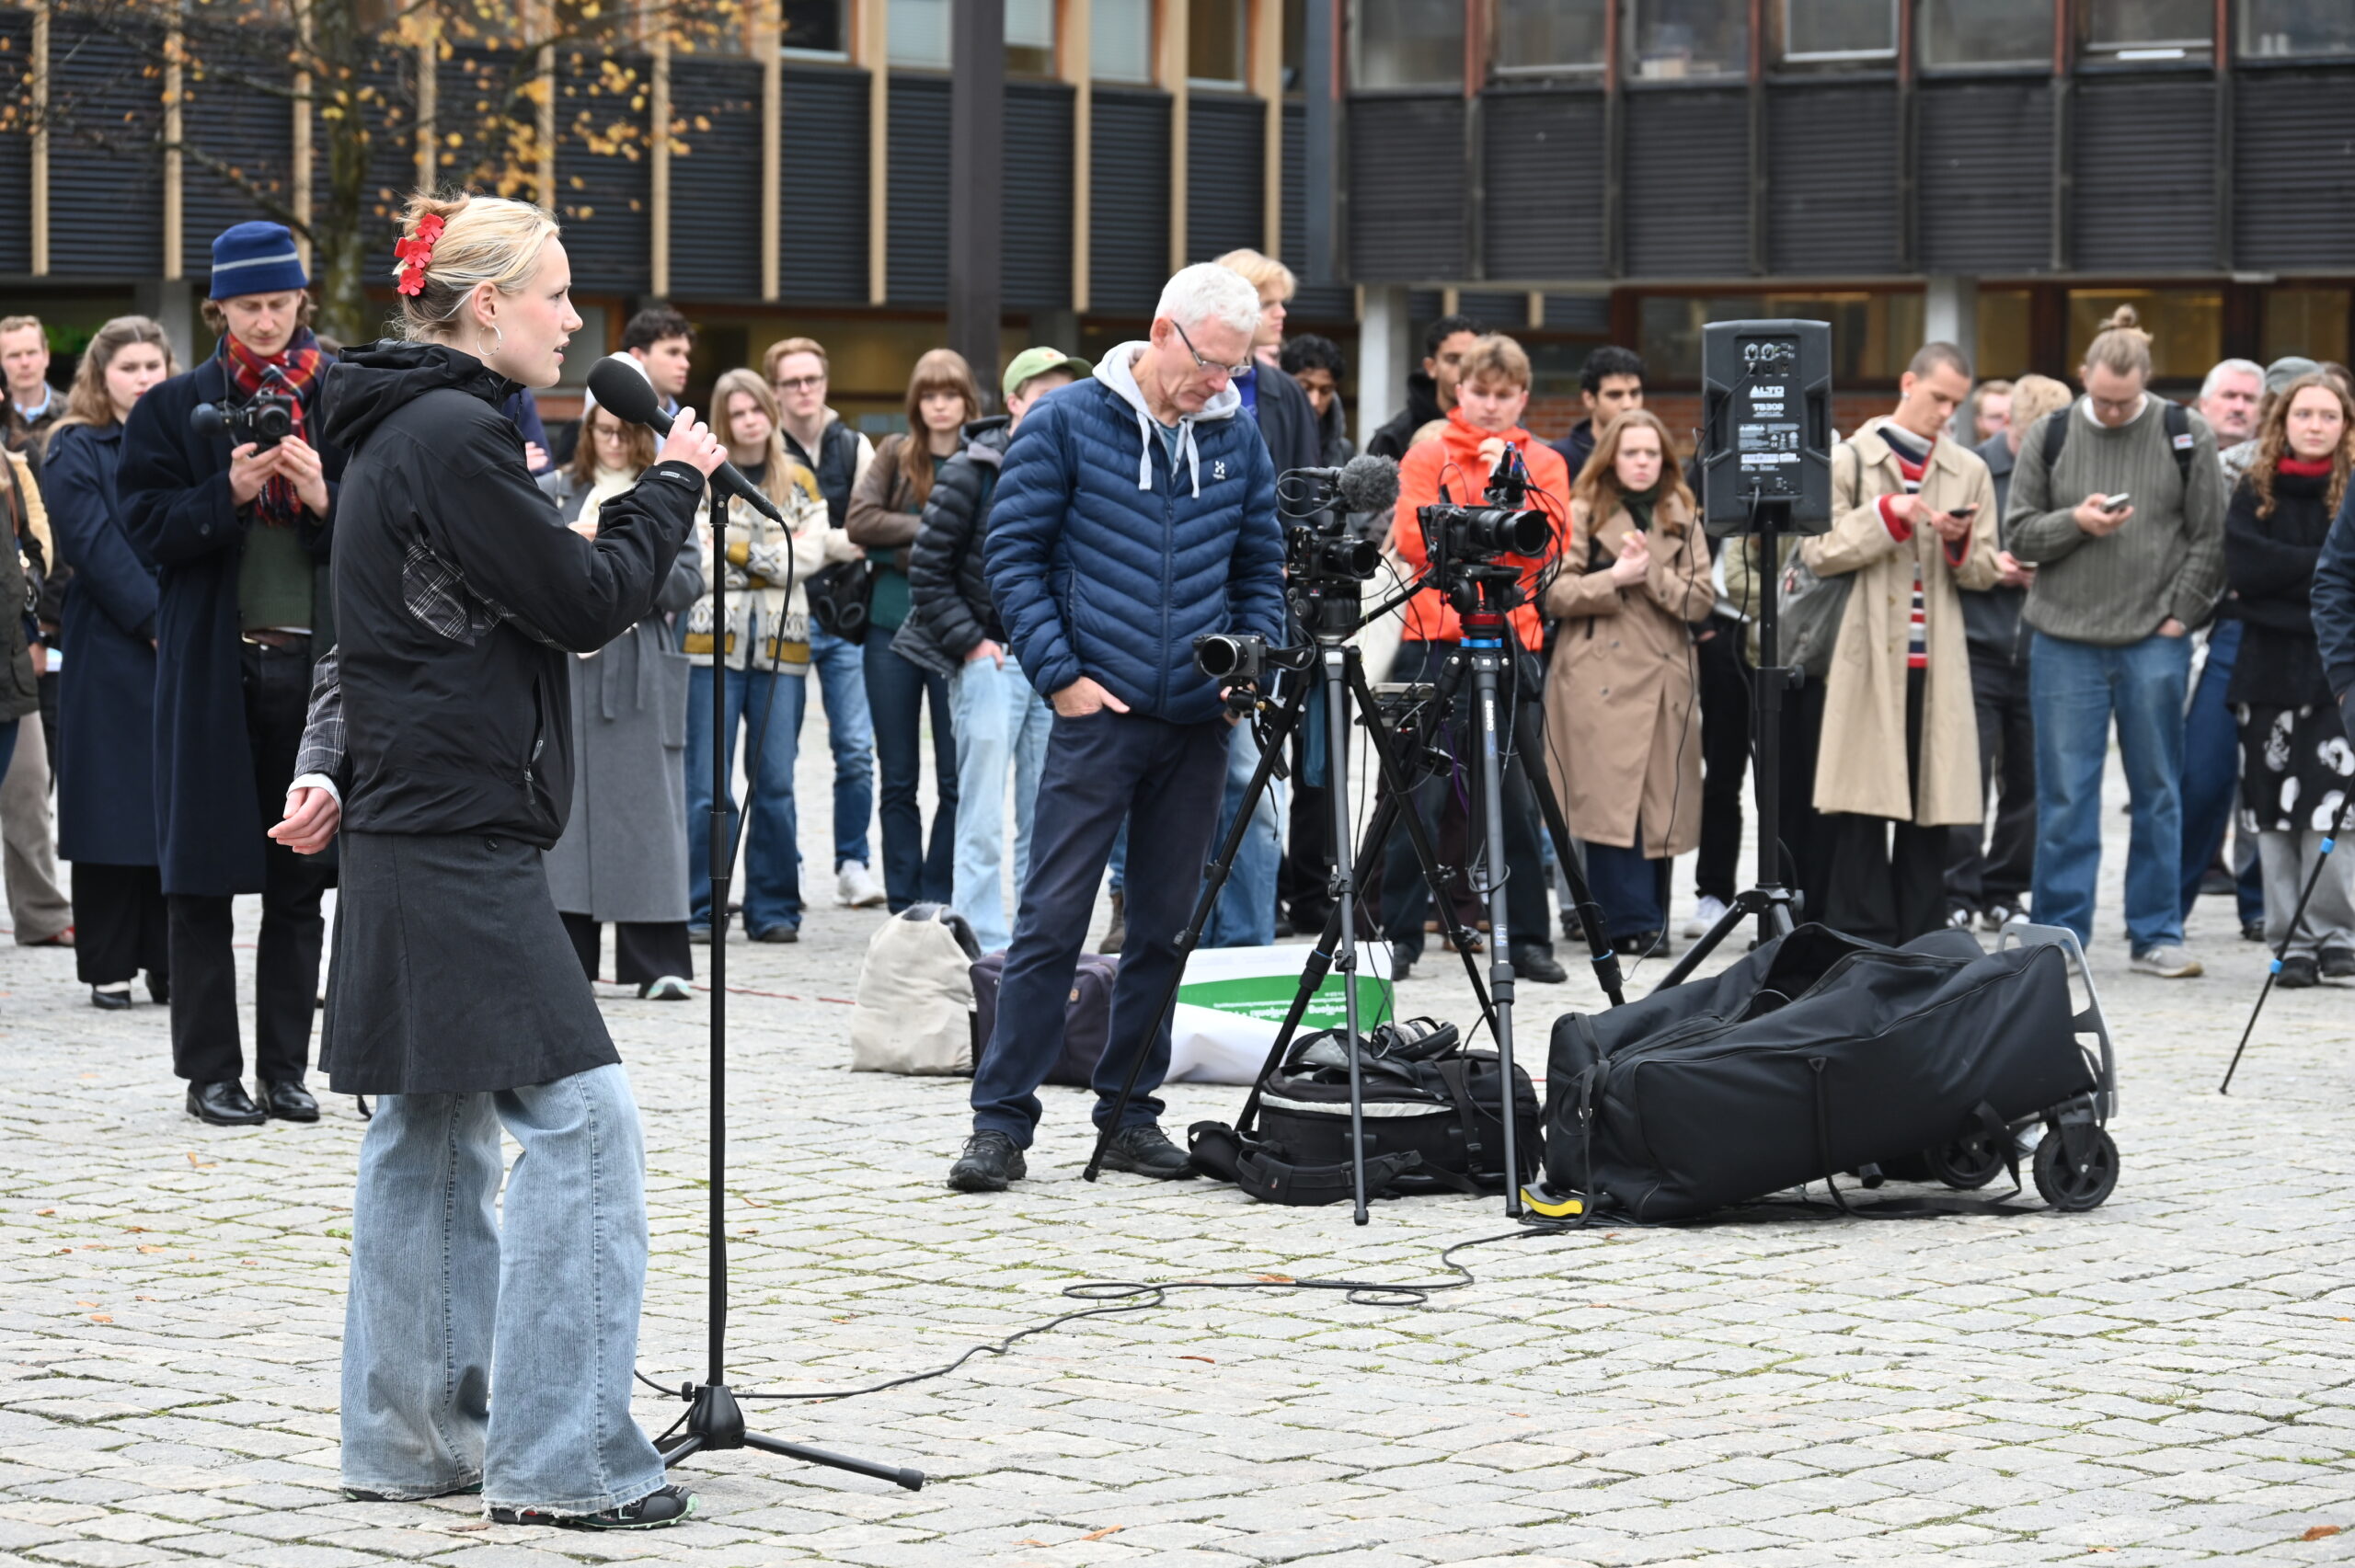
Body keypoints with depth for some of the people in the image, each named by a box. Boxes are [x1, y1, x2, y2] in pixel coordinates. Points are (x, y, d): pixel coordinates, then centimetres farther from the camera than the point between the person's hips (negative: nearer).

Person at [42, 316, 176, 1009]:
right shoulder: (75, 452, 1)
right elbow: (95, 545, -9)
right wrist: (155, 621, -16)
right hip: (111, 653, -4)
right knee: (114, 803, -2)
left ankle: (170, 961, 10)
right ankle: (109, 968, 2)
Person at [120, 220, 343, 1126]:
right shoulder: (175, 409, 3)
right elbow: (148, 528, -3)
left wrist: (323, 500, -14)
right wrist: (230, 492, -17)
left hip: (316, 662, 2)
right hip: (214, 666, -2)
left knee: (301, 876, 5)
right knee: (204, 877, 1)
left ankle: (286, 1067, 13)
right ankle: (211, 1073, 8)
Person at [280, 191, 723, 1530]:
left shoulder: (412, 430, 17)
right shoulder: (452, 438, -16)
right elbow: (585, 603, -15)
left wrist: (335, 766, 7)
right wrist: (672, 487, -2)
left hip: (417, 835, 11)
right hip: (459, 845, -11)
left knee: (437, 1135, 13)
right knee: (581, 1119, -10)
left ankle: (411, 1441, 19)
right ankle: (559, 1461, -10)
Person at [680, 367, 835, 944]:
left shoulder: (800, 482, 13)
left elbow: (807, 557, 0)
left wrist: (739, 551, -7)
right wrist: (778, 555, -5)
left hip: (781, 643, 2)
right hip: (714, 640, -2)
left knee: (775, 783, 1)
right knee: (707, 784, -5)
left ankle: (773, 908, 8)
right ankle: (699, 910, 0)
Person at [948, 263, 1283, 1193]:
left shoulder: (1234, 436, 10)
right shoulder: (1067, 422, -2)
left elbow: (1261, 567, 18)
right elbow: (1015, 554, -2)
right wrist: (1059, 674, -10)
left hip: (1197, 722, 4)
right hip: (1097, 712, -4)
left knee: (1166, 925, 8)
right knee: (1052, 921, -7)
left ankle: (1129, 1110, 17)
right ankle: (1002, 1120, -3)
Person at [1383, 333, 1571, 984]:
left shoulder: (1543, 463, 14)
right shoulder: (1429, 456, 9)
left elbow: (1549, 543, -1)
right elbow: (1412, 540, -3)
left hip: (1512, 643, 1)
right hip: (1434, 642, -1)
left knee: (1518, 796, 0)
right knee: (1419, 794, -4)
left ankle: (1528, 938, 6)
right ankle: (1397, 935, 2)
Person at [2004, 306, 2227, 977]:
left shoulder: (2187, 437, 2)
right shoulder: (2049, 437, 5)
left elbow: (2209, 538, 4)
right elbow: (2019, 533, 6)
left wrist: (2179, 615, -3)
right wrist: (2074, 523, -12)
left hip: (2154, 643, 0)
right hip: (2065, 641, 0)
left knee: (2158, 792, 5)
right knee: (2065, 795, 2)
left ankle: (2156, 934, 12)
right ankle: (2060, 935, 8)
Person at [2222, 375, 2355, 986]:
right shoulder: (2255, 491, 9)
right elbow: (2243, 567, -5)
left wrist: (2287, 574, -10)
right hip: (2269, 666, 2)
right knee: (2275, 811, 3)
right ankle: (2291, 941, 9)